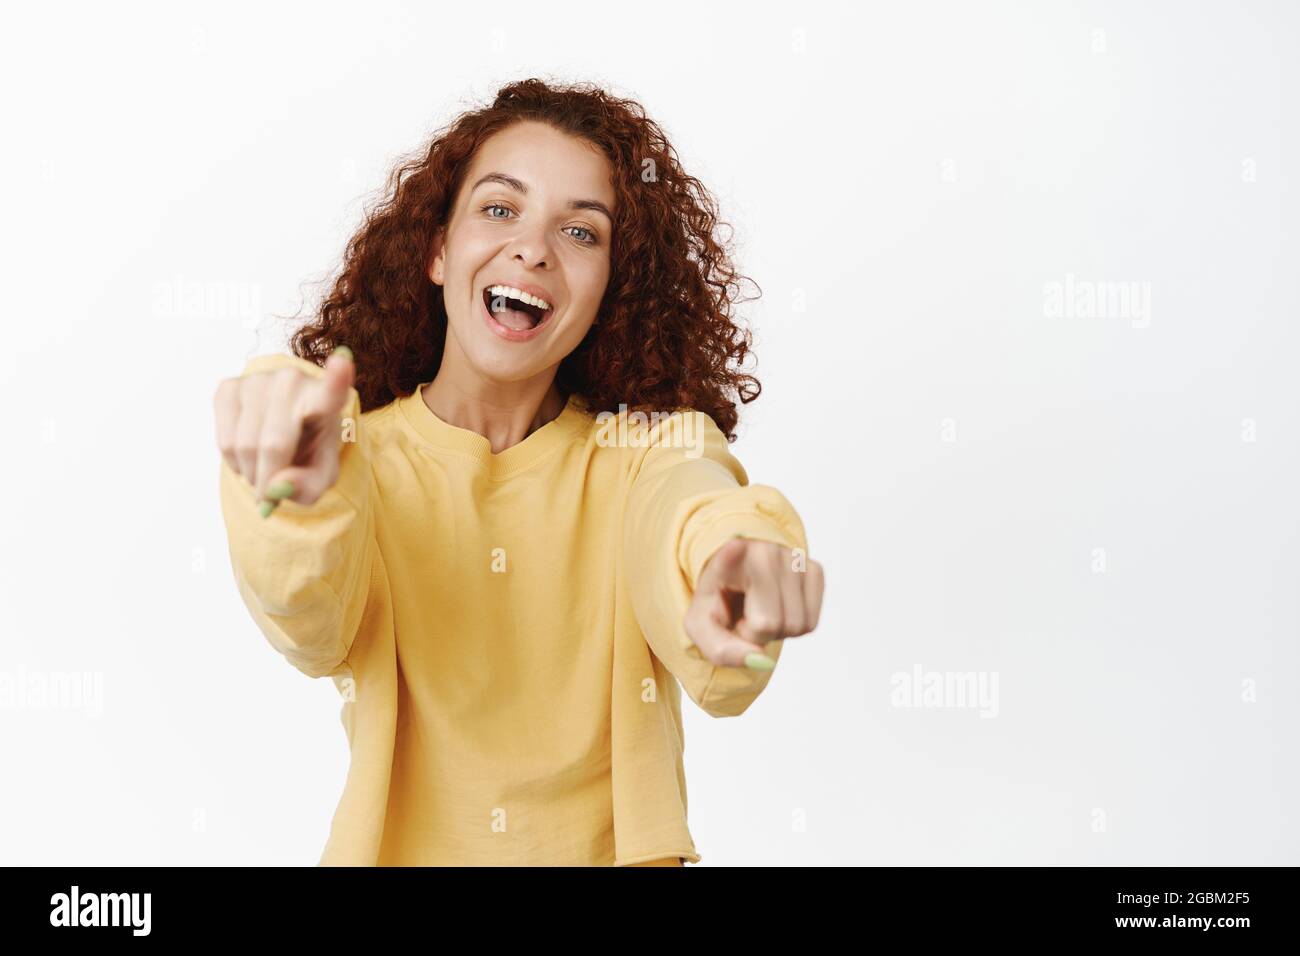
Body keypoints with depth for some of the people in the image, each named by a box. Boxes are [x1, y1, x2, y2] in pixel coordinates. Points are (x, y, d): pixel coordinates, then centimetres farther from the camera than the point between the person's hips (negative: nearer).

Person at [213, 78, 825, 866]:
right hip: (402, 845, 1)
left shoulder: (653, 451, 0)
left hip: (612, 847, 0)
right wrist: (303, 499, -39)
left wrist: (735, 557, -40)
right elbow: (315, 633, -20)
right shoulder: (362, 454, 0)